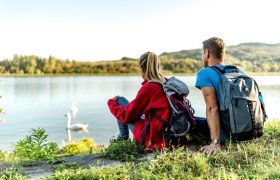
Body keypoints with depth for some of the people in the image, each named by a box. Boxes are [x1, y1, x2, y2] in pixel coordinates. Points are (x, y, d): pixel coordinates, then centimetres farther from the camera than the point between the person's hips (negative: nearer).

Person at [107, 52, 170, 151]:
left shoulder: (148, 87, -19)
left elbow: (126, 116, -10)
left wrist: (111, 103, 8)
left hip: (153, 140, -7)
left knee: (120, 100, 6)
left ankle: (123, 135, 19)